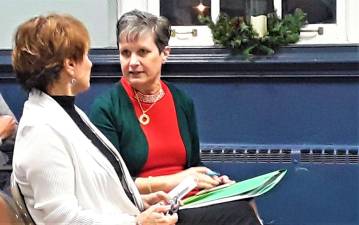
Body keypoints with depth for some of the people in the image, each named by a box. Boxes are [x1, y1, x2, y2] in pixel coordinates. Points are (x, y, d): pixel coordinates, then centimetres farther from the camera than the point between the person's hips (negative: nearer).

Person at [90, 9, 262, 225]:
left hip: (191, 204, 6)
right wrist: (172, 181, -15)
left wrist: (213, 180, 1)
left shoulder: (182, 101, 12)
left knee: (244, 205, -26)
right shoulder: (106, 108, -4)